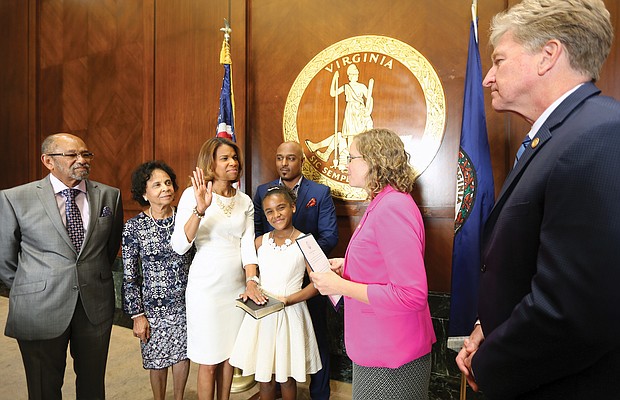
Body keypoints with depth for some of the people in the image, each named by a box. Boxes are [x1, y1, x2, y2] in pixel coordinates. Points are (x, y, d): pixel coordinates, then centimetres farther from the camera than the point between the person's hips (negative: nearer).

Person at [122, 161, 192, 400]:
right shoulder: (134, 227, -10)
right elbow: (129, 276, -6)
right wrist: (137, 315, -6)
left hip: (185, 302, 2)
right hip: (154, 306, -2)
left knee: (182, 353, 17)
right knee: (158, 361, 14)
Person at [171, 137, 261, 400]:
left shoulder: (245, 201, 6)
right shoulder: (193, 195, -7)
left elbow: (248, 245, 0)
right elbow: (180, 246, -15)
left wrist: (251, 281, -14)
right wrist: (200, 209, -28)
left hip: (237, 286, 4)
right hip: (206, 287, -4)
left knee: (229, 355, 16)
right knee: (209, 361, 7)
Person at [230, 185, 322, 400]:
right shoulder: (260, 242, 3)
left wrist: (287, 300, -19)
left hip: (289, 315, -3)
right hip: (261, 314, 3)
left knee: (286, 378, 12)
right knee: (264, 378, 14)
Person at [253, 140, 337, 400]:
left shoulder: (320, 192, -2)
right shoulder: (263, 191, 5)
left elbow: (330, 236, -7)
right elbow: (255, 231, 2)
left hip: (309, 276, -2)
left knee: (316, 337, 12)